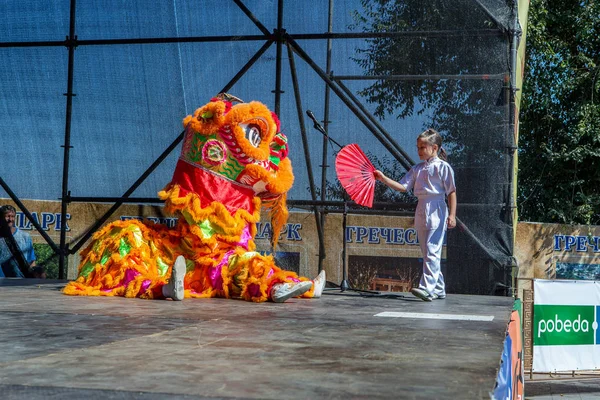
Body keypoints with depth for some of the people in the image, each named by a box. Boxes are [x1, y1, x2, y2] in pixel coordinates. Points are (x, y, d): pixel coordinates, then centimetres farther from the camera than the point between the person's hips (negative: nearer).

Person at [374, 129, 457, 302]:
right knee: (427, 253, 11)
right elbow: (403, 186, 8)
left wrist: (452, 215, -12)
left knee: (431, 251, -14)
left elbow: (451, 192, -5)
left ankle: (427, 288, -21)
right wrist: (383, 178, -2)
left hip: (436, 211, -8)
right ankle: (439, 289, 19)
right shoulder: (417, 169, 15)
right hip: (421, 212, 8)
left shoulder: (443, 167, -4)